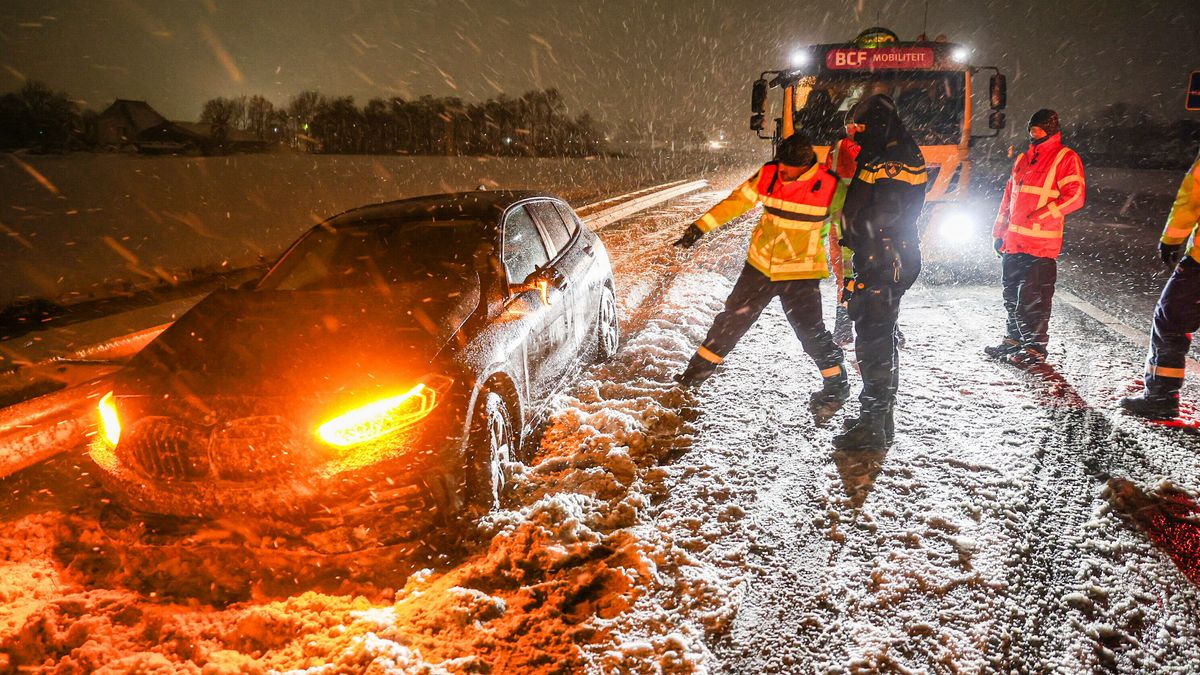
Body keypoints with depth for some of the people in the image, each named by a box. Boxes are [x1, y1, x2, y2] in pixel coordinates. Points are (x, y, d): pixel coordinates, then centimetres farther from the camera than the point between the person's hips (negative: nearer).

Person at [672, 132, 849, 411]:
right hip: (760, 264, 4)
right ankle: (700, 368, 25)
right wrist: (700, 227, 2)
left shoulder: (829, 186, -14)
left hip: (801, 272, -4)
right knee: (733, 318, 9)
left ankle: (837, 385, 15)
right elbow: (737, 201, 3)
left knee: (810, 330, -6)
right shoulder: (768, 174, -6)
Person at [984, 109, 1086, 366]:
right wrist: (999, 232, 19)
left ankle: (1036, 348, 2)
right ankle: (1013, 341, 27)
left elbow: (1075, 196, -12)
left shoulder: (1066, 158, -3)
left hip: (1042, 244, -7)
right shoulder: (1023, 159, 19)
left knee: (1032, 297, -7)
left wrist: (1042, 214, -23)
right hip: (1013, 241, 7)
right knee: (1012, 295, 14)